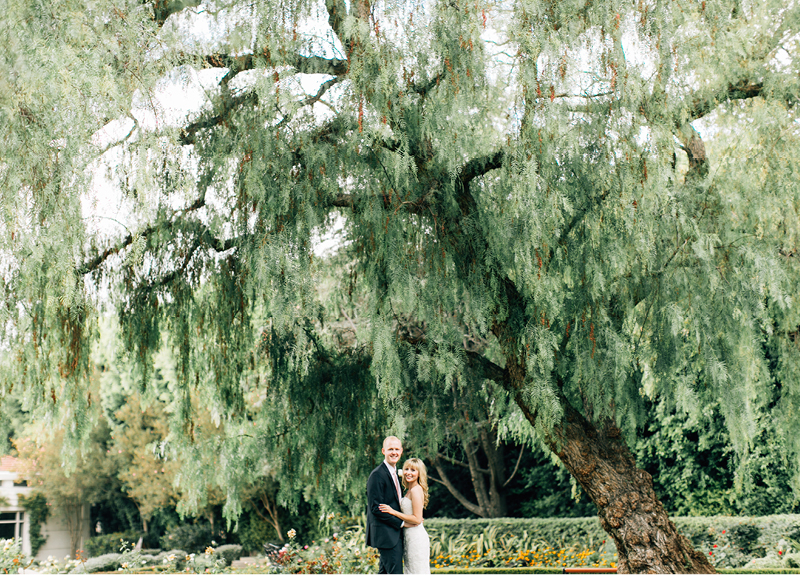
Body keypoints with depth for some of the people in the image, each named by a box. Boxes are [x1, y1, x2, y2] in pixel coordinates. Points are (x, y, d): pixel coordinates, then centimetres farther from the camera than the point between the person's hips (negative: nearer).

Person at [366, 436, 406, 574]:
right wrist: (401, 523, -15)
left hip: (395, 532, 10)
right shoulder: (377, 475, -15)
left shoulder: (395, 472, 15)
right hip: (386, 534, -10)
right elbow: (376, 508, -19)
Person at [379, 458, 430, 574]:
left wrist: (394, 512, -18)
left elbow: (417, 519, -19)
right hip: (409, 536, 10)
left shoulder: (416, 490, -16)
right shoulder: (410, 490, 13)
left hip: (416, 537, -10)